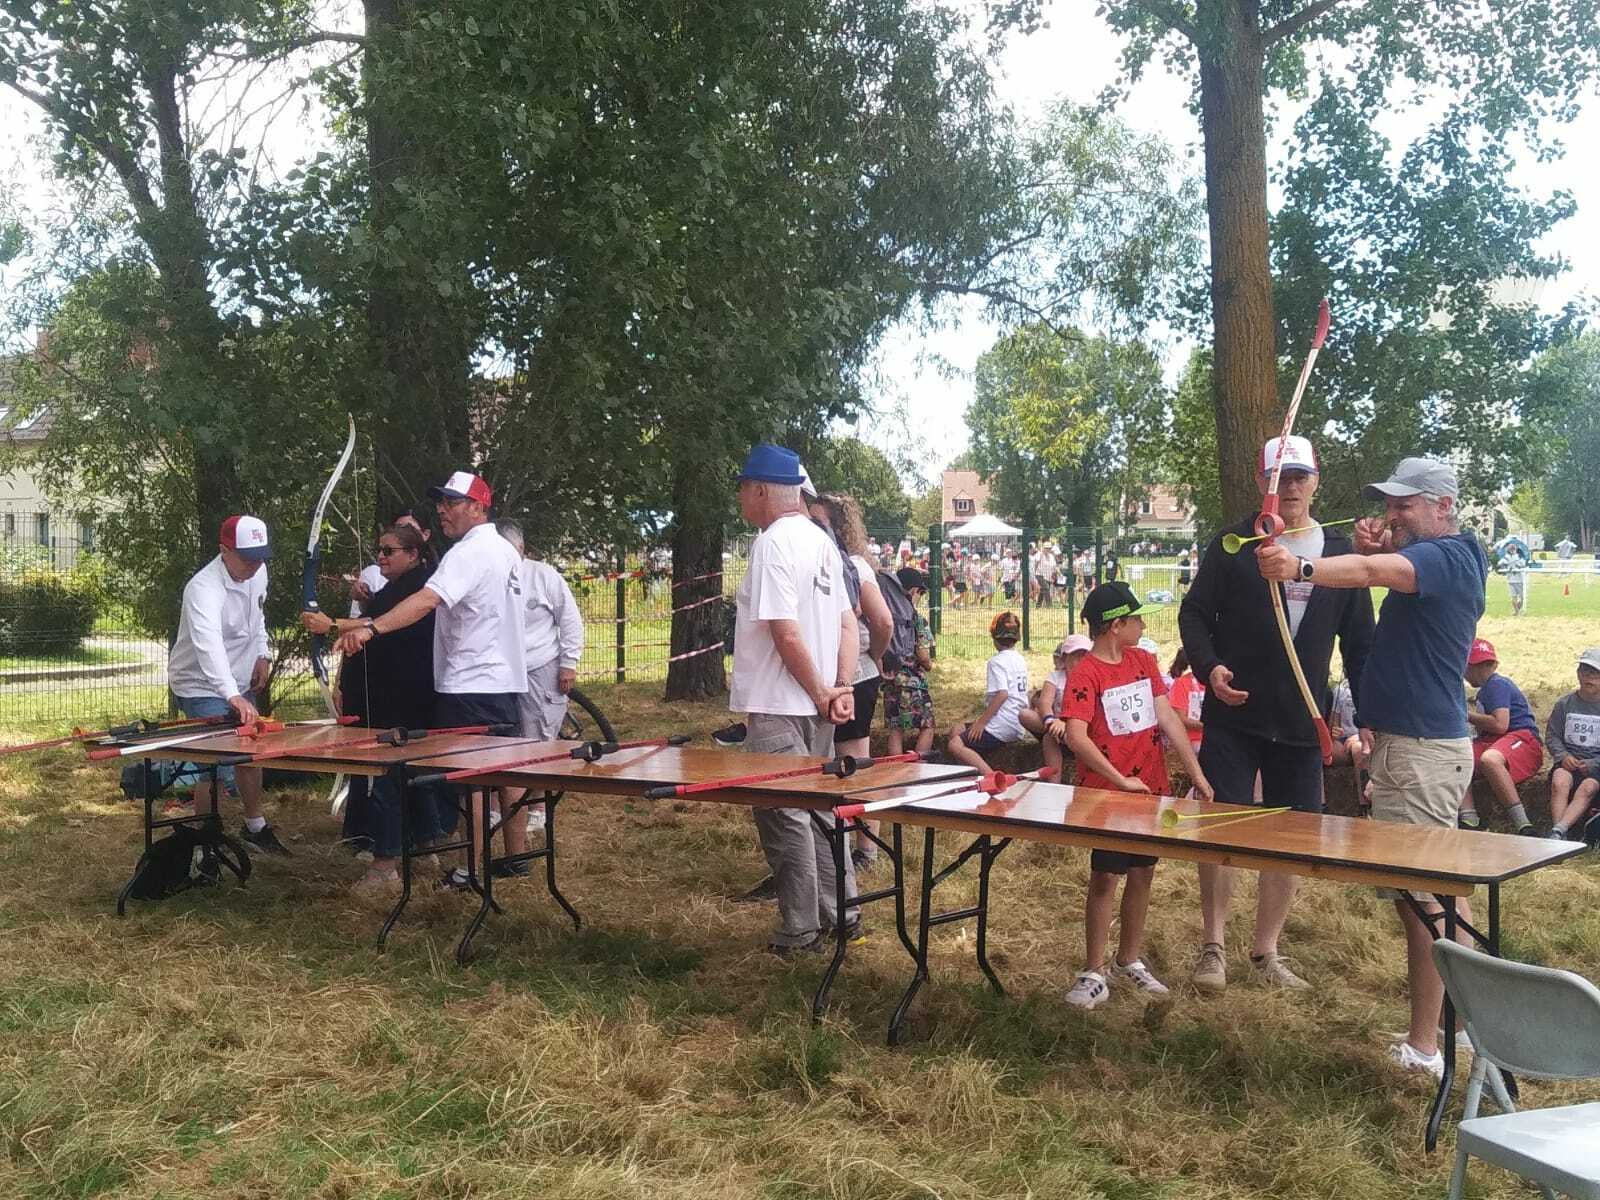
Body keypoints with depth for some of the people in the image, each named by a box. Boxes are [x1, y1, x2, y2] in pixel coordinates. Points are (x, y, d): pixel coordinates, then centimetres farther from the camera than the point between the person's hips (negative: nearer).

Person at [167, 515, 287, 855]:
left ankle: (255, 828, 37)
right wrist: (233, 697, -60)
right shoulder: (205, 589, -32)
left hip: (238, 685, 8)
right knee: (218, 768, -14)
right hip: (202, 687, -8)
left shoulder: (257, 572, -6)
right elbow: (209, 647, -48)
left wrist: (262, 655, 4)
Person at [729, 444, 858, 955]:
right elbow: (848, 624, 12)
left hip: (778, 707, -9)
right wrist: (842, 688, 4)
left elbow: (786, 632, -21)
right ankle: (840, 914, 24)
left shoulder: (773, 543, -16)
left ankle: (801, 930, 8)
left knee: (784, 815, 0)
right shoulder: (820, 540, 12)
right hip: (816, 705, 9)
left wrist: (820, 694, -12)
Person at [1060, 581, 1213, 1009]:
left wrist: (1196, 772, 2)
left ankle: (1129, 961, 29)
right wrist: (1121, 780, -25)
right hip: (1107, 793, -7)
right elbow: (1077, 737, -24)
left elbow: (1167, 718, 6)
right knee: (1105, 877, -1)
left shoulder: (1143, 661, 7)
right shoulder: (1086, 675, -15)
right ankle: (1094, 973, 8)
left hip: (1152, 787, 7)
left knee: (1142, 872, 14)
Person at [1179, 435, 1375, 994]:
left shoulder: (1339, 552, 7)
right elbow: (1194, 613, 0)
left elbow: (1358, 639, 10)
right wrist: (1210, 667, -17)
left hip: (1302, 724, 3)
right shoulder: (1233, 545, 0)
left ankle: (1265, 952, 22)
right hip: (1233, 717, -3)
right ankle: (1213, 946, 13)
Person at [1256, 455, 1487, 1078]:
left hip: (1421, 748, -11)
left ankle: (1424, 1046, 0)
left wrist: (1302, 568, -50)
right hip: (1410, 740, 11)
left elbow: (1375, 572, -35)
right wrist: (1369, 551, -6)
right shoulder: (1437, 559, 17)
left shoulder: (1447, 556, -16)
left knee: (1419, 895, -6)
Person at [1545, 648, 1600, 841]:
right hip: (1568, 762, 1)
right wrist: (1563, 756, -9)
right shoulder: (1565, 704, 12)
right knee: (1559, 782, -32)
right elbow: (1552, 735, 11)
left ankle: (1558, 831, -48)